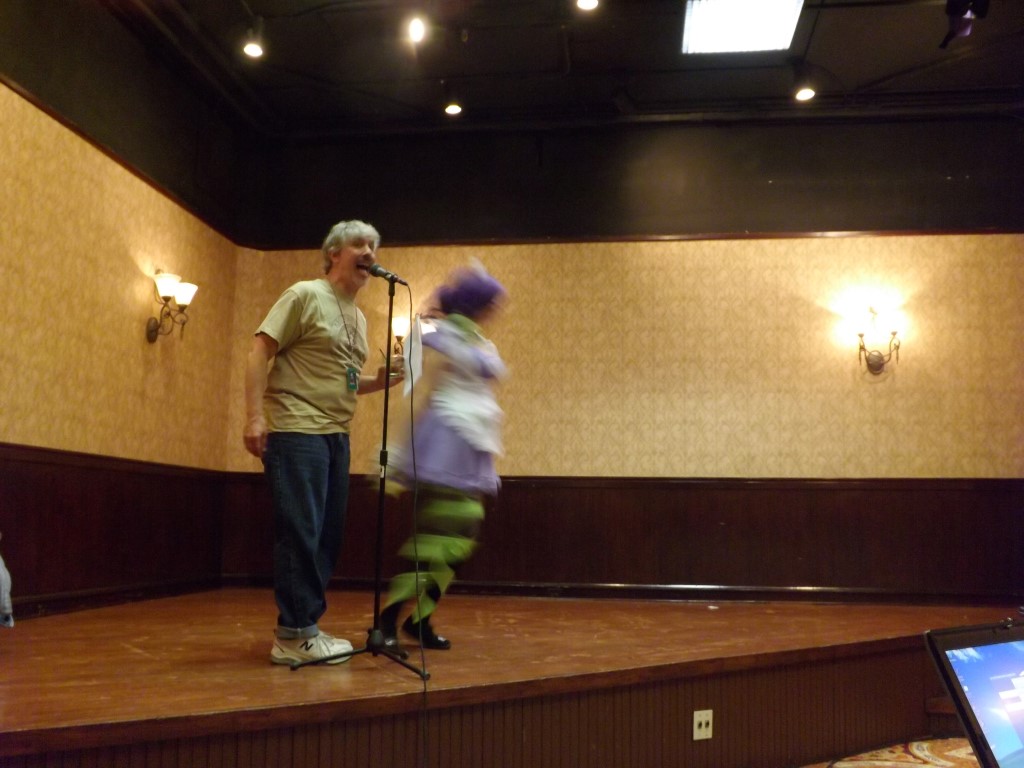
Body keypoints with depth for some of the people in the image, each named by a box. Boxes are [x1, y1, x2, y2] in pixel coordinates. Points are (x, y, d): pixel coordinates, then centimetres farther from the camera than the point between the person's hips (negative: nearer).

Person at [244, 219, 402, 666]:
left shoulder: (357, 317, 19)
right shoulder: (305, 296, -3)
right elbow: (260, 352, -10)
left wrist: (379, 382, 6)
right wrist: (255, 416, -19)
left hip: (336, 436, 8)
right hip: (297, 432, -8)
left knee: (327, 536, 9)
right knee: (300, 532, -8)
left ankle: (304, 628, 18)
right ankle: (293, 636, 1)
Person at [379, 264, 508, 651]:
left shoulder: (485, 346, 20)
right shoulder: (443, 334, -3)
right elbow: (423, 390, -10)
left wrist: (491, 451, 21)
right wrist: (409, 446, -16)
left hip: (475, 446, 8)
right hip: (447, 441, -8)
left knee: (460, 535, 6)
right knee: (441, 531, -13)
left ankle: (420, 619, 13)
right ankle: (388, 617, -6)